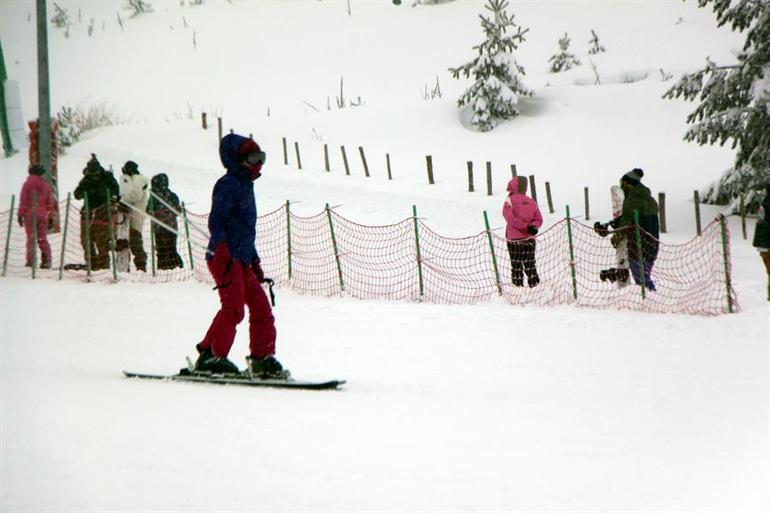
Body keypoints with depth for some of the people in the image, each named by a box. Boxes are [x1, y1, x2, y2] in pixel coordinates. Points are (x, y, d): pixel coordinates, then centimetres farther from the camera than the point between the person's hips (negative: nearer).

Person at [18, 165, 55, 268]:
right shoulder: (46, 186, 7)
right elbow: (50, 203, 9)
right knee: (43, 238, 7)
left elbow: (23, 201, -6)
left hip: (29, 214, -3)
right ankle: (46, 261, 0)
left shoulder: (27, 184, -3)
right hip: (43, 215, 3)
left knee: (31, 238, 1)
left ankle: (30, 260, -6)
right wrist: (50, 217, 15)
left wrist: (20, 215, -1)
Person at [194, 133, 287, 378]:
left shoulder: (245, 186, 22)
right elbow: (216, 220, -17)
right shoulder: (228, 185, -6)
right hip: (224, 257, -10)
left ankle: (262, 359, 14)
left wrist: (255, 261, 28)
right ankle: (210, 356, -16)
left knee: (261, 306, 7)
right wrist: (222, 251, -29)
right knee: (233, 307, -17)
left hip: (242, 261, 10)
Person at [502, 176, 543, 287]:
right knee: (530, 265, 13)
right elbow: (539, 219, 5)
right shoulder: (531, 202, 8)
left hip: (514, 239, -4)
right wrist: (533, 227, -11)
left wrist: (526, 226, -16)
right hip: (529, 239, 4)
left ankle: (518, 285, -2)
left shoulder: (510, 201, -8)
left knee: (516, 265, 1)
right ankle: (534, 284, 11)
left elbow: (511, 219, -19)